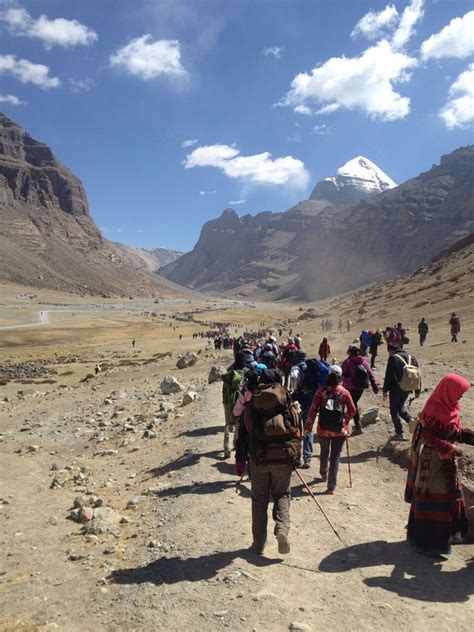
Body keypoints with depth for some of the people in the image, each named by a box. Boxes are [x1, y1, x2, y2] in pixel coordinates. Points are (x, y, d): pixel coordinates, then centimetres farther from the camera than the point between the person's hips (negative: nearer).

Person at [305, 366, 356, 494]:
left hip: (323, 429, 1)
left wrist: (308, 426, 0)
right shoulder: (345, 392, -7)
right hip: (339, 430, -1)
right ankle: (331, 486, 5)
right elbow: (352, 410, 0)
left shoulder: (321, 391, -8)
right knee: (335, 456, 7)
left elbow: (313, 409, -8)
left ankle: (324, 474, 47)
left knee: (324, 452, 25)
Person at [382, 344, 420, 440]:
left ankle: (399, 433, 7)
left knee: (394, 411, 6)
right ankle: (410, 420, 3)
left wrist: (385, 390, -7)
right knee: (401, 406, 26)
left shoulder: (393, 358, -12)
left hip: (396, 389, -6)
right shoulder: (412, 358, 9)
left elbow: (388, 376, -14)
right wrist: (417, 390, 16)